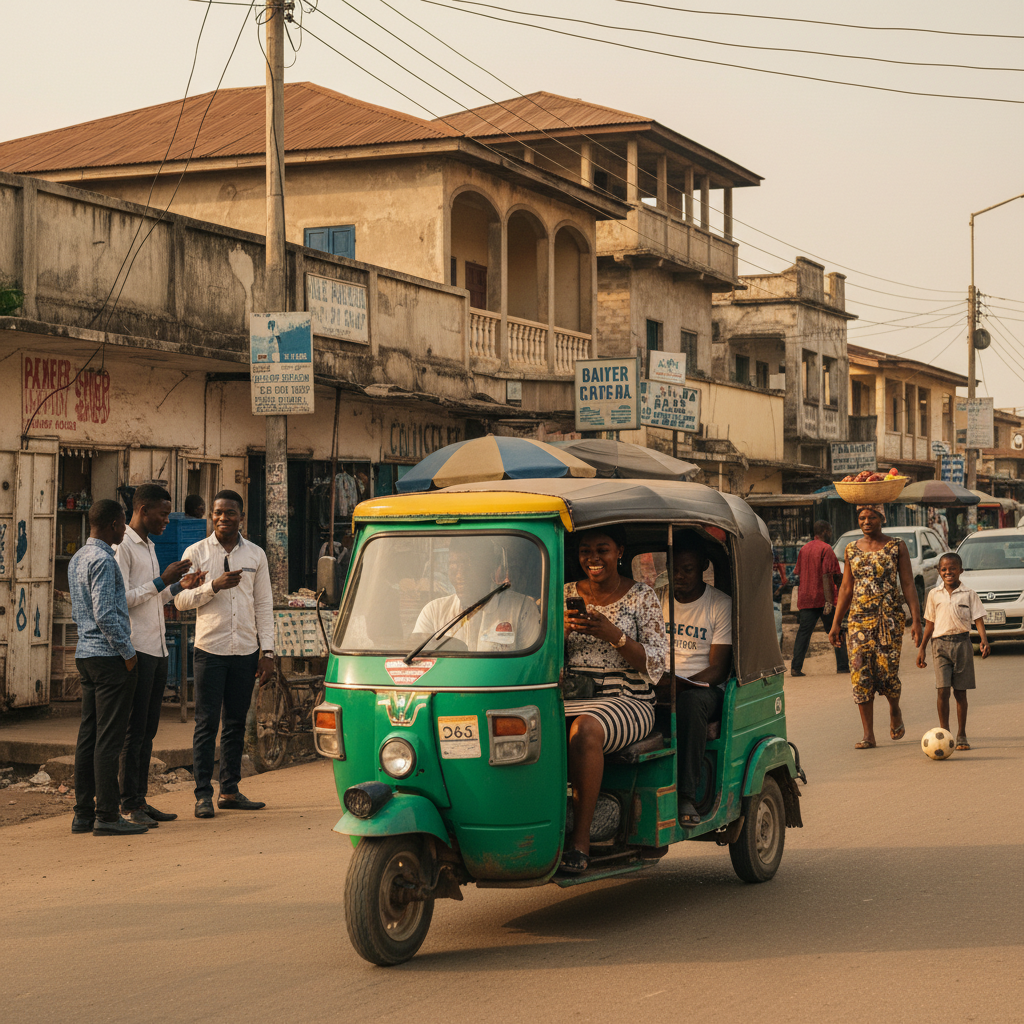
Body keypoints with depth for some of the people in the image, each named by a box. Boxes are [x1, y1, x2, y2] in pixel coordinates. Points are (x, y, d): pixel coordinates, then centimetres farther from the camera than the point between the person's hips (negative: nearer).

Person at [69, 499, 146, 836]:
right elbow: (105, 614, -20)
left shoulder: (76, 560, 16)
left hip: (85, 654, 9)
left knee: (88, 736, 9)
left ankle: (83, 813, 11)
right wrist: (128, 651, -12)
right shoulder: (103, 560, -14)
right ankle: (107, 815, -6)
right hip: (109, 657, -9)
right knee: (109, 738, -7)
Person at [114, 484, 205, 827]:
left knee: (148, 730, 10)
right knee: (134, 730, -6)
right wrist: (163, 581, -17)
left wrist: (179, 586, 12)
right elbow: (122, 600, -17)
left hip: (157, 649, 9)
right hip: (136, 650, -9)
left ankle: (141, 800, 14)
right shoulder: (122, 546, -10)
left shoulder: (149, 546, 20)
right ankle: (128, 805, -2)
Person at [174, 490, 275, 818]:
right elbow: (181, 600, -2)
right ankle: (203, 794, 1)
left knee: (236, 723, 8)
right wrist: (214, 586, -17)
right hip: (210, 649, -3)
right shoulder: (196, 553, 1)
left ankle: (229, 791, 16)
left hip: (246, 651, 3)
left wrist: (267, 651, 3)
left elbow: (264, 605, 9)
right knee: (207, 723, -3)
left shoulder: (256, 555, 9)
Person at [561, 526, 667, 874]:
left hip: (627, 700, -3)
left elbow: (655, 665, -4)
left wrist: (613, 635, -18)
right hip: (570, 697, 3)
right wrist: (562, 630, -9)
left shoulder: (641, 597, 3)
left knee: (585, 730, -37)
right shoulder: (566, 595, 14)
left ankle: (581, 841, -34)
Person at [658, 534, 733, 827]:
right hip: (659, 685, 3)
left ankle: (686, 796, -40)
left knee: (690, 701, -39)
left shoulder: (721, 605, 2)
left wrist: (680, 684, -24)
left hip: (704, 687, -3)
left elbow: (718, 669, -5)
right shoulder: (657, 599, 14)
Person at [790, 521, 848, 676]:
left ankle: (796, 667, -7)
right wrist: (828, 601, -18)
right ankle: (843, 665, 8)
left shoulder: (804, 549, 13)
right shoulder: (826, 549, -8)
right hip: (823, 598, -5)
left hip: (806, 599, 5)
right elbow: (826, 576, -15)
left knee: (803, 633, 2)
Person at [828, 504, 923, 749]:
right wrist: (836, 623, 11)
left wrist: (916, 620, -9)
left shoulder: (896, 547, 2)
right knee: (860, 674, -5)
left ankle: (895, 711, 25)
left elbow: (908, 585, -1)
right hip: (859, 618, 3)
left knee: (886, 672, -9)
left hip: (890, 618, -3)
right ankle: (868, 735, 1)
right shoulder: (852, 549, 11)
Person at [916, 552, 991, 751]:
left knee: (960, 692, 4)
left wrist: (984, 640, -18)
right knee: (943, 691, -9)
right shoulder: (934, 595, 7)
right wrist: (922, 649, 13)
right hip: (941, 644, 1)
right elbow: (930, 623, 14)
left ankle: (961, 735, 12)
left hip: (962, 643, -1)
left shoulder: (969, 594, 2)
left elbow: (978, 619, -2)